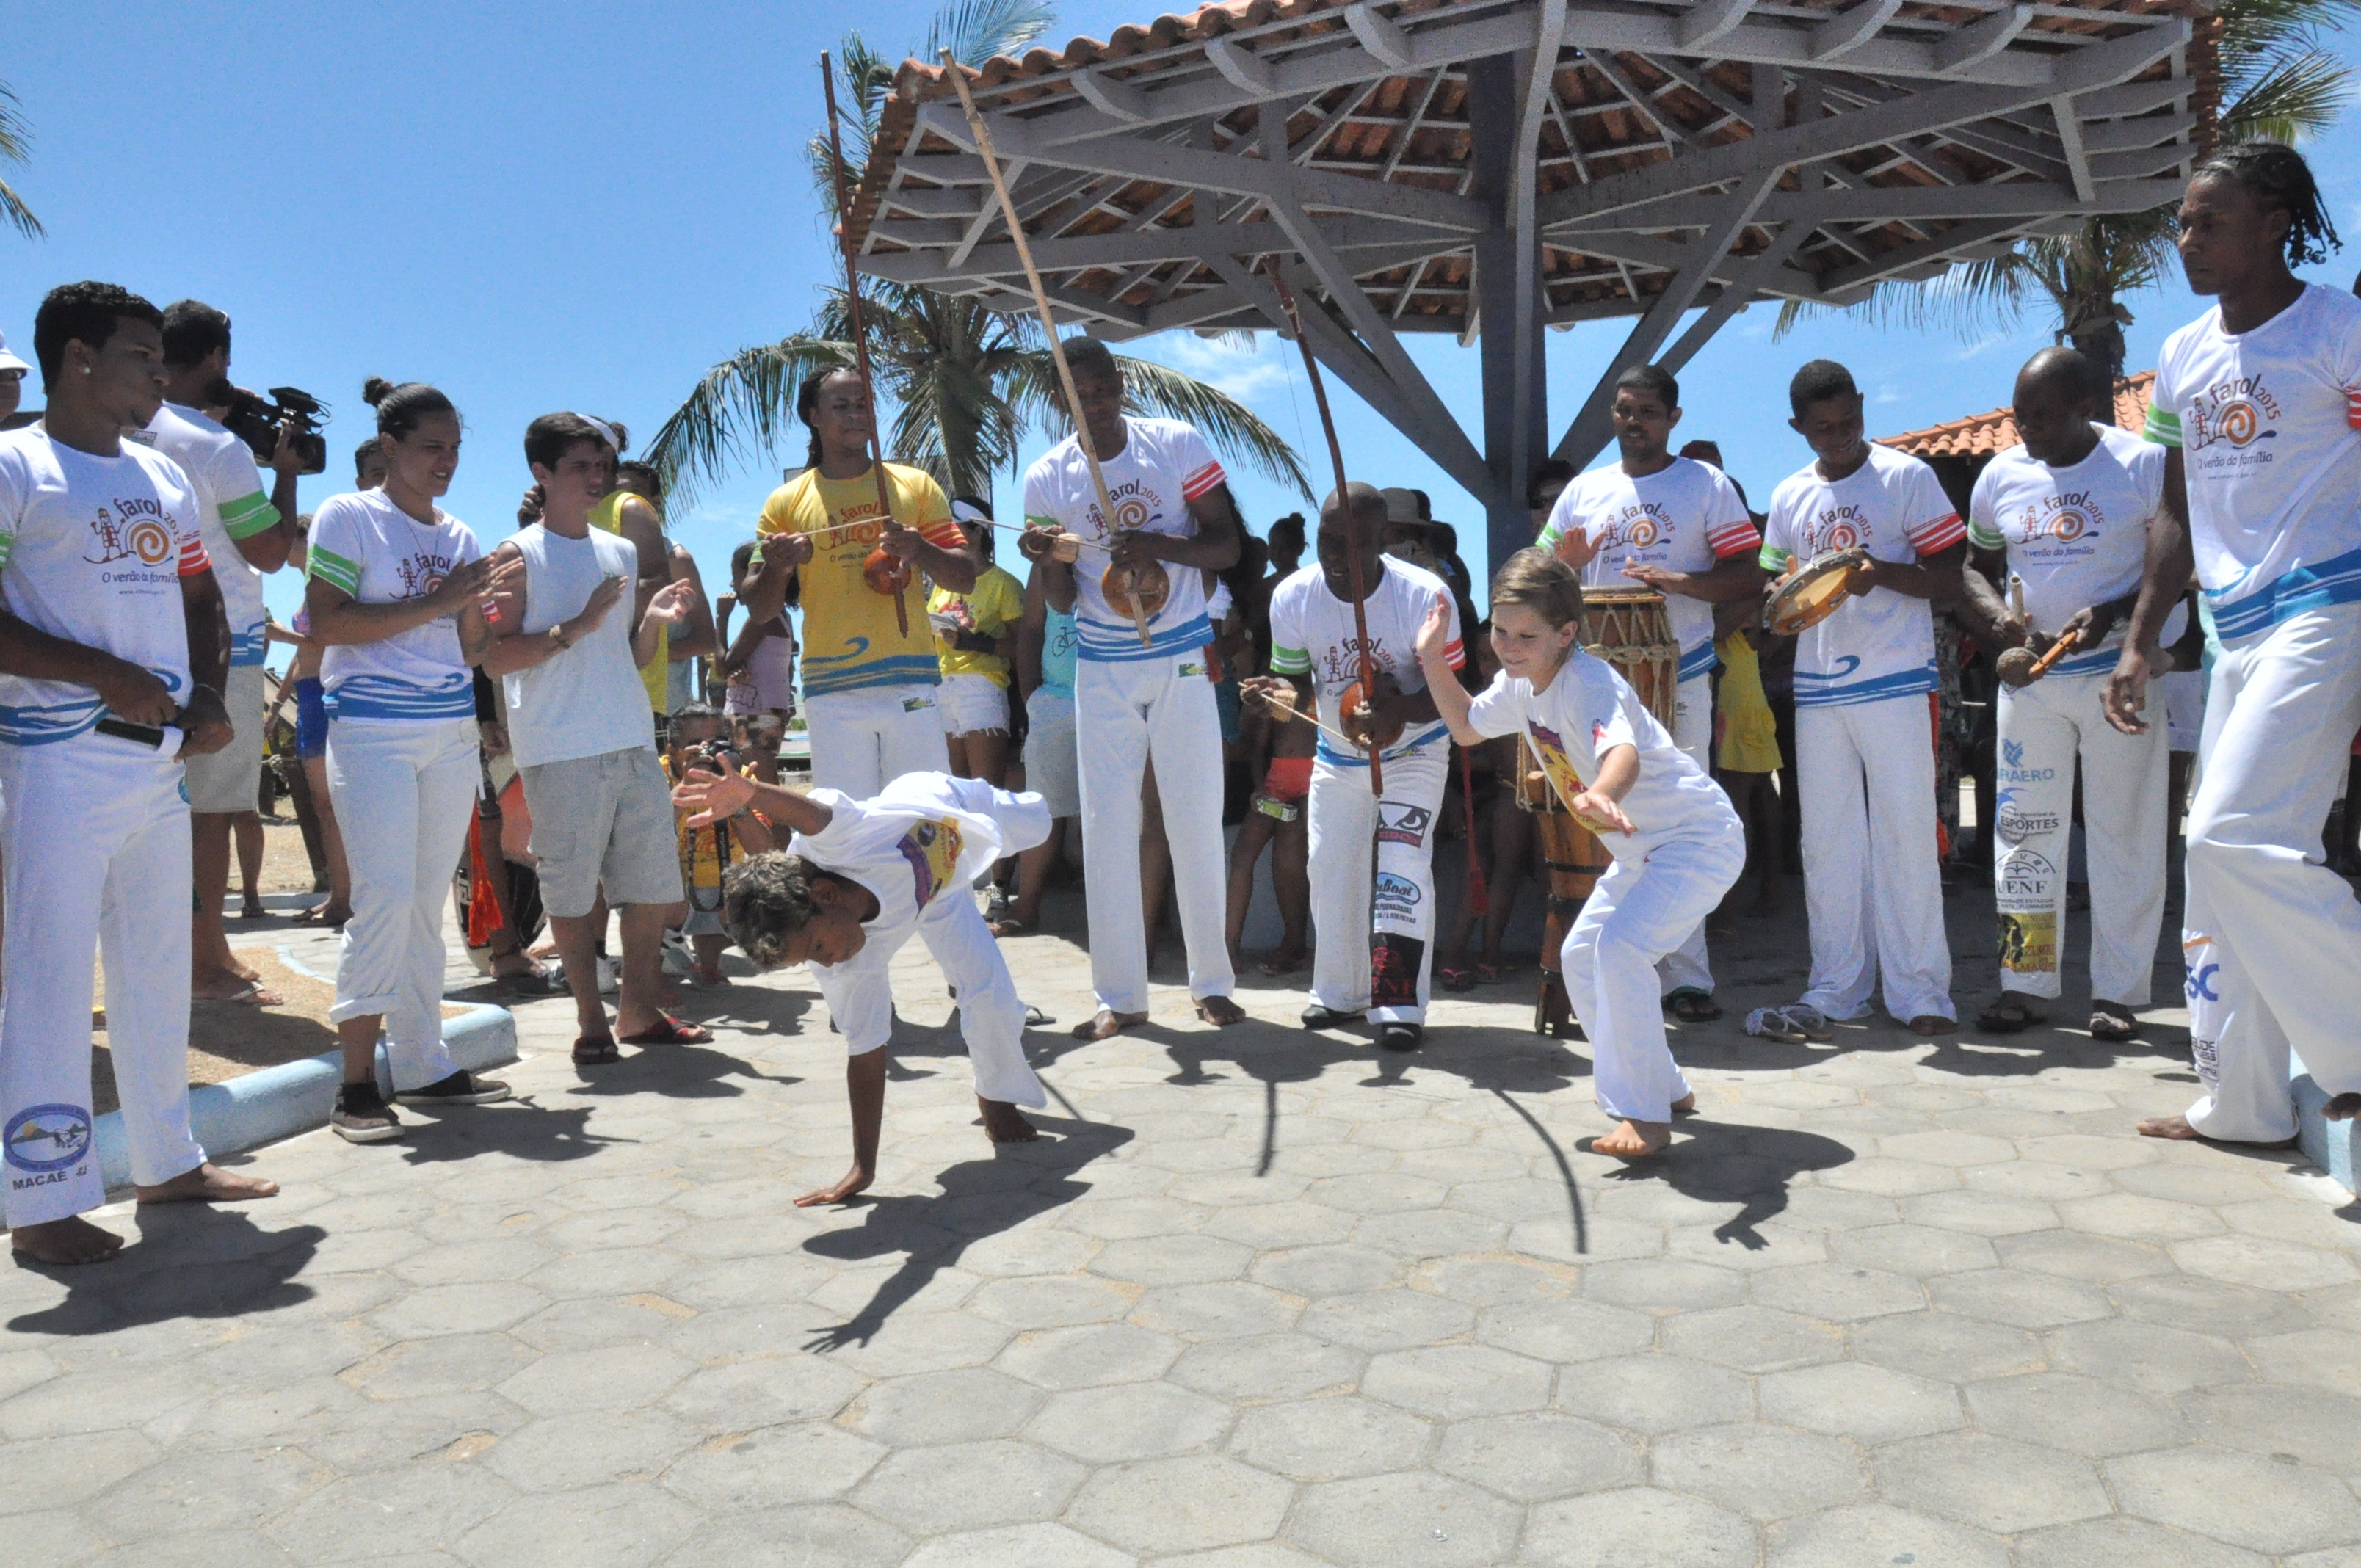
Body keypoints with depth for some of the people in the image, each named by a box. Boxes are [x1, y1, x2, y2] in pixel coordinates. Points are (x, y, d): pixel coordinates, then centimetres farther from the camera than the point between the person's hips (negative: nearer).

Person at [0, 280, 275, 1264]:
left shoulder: (166, 480, 16)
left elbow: (201, 603, 20)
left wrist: (208, 700, 3)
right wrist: (104, 673, -20)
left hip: (162, 759, 7)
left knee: (158, 967, 14)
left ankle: (168, 1162, 25)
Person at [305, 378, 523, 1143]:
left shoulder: (457, 534, 15)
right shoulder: (347, 517, -1)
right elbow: (327, 622, -13)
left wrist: (483, 601, -3)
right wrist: (437, 601, -16)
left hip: (452, 731, 6)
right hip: (373, 729, -6)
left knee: (429, 901, 8)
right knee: (384, 896, -11)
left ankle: (422, 1064, 15)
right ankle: (357, 1085, -5)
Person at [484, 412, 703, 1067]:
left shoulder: (621, 553, 18)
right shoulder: (518, 557, -1)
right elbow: (496, 658, -9)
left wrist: (653, 620, 2)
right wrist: (577, 626, -17)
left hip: (633, 741, 6)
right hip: (559, 748, -6)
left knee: (654, 879, 6)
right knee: (574, 887, -1)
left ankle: (640, 1009, 20)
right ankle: (591, 1020, 11)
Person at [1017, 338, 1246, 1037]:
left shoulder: (1179, 445, -5)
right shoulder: (1047, 478, -1)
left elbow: (1228, 544, -5)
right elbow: (1064, 600, 3)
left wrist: (1161, 547, -23)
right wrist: (1049, 563, -20)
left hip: (1182, 658, -1)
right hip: (1103, 666, 1)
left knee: (1197, 820, 2)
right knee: (1106, 824, 0)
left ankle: (1212, 982, 14)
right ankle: (1120, 994, 8)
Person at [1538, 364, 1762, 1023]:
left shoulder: (1707, 485, 6)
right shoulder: (1583, 492, 15)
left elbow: (1749, 577, 0)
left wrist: (1682, 581, -17)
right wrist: (1563, 564, -7)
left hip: (1680, 678, -3)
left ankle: (1686, 975, 2)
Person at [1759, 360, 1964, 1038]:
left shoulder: (1907, 477, 0)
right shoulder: (1789, 497, 12)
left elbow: (1950, 580, -3)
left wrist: (1881, 573, -20)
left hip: (1896, 682, -4)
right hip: (1817, 688, 4)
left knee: (1905, 835, -3)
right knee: (1826, 841, 6)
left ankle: (1920, 990, 6)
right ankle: (1836, 988, 14)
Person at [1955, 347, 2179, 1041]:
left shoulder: (2145, 464, -4)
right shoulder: (2000, 475, 6)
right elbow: (1973, 568, 14)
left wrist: (2110, 615, -19)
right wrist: (2001, 618, -6)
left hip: (2118, 675, -3)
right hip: (2030, 678, 3)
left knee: (2124, 833, 1)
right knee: (2023, 828, 4)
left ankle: (2118, 991, 10)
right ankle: (2026, 984, 11)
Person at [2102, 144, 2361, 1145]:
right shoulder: (2183, 358, 15)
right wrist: (2140, 643, 14)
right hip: (2234, 633, 7)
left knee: (2237, 838, -21)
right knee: (2219, 854, 7)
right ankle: (2239, 1104, 17)